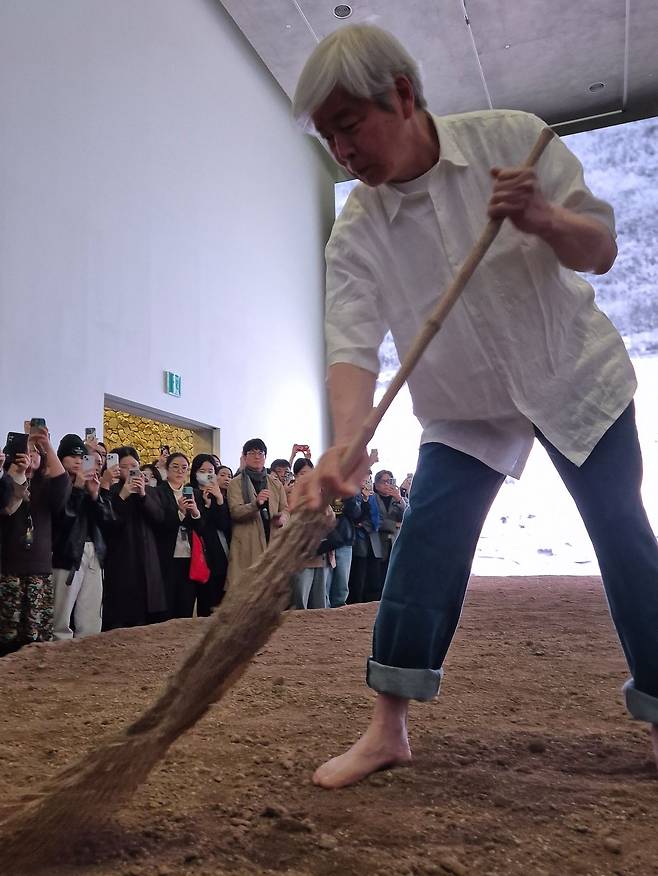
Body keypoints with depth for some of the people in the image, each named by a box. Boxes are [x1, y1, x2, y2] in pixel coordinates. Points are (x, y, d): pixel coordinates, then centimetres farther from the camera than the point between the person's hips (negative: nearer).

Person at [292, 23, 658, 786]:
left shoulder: (513, 139, -14)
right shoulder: (354, 236, -14)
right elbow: (353, 346, -25)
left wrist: (542, 218, -31)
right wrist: (346, 445, -43)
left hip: (577, 379, 0)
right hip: (464, 410, 1)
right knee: (424, 547, -11)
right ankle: (387, 729, 2)